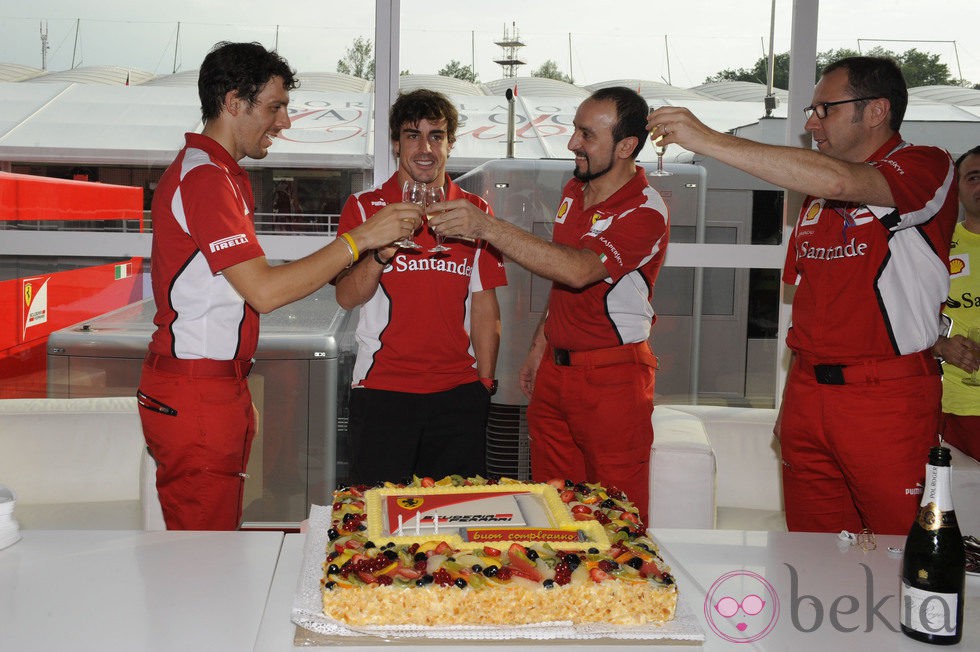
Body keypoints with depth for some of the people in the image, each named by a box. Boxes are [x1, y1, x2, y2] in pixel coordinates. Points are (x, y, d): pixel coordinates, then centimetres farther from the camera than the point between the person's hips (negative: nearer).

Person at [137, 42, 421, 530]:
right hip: (195, 394, -10)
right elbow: (265, 291, -22)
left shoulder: (218, 173, 18)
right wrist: (360, 238, -17)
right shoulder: (204, 178, -15)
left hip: (220, 385, 10)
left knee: (219, 532, 13)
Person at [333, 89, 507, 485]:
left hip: (459, 392, 2)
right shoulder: (364, 208, 3)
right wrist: (381, 253, -23)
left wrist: (485, 382, 3)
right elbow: (346, 297, -5)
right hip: (381, 389, -2)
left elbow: (485, 304, 8)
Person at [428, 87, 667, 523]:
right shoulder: (573, 191, 9)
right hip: (555, 368, 7)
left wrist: (485, 227, -37)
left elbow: (578, 270, -34)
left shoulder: (645, 212, -18)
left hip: (612, 376, -7)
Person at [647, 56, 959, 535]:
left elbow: (838, 181, -29)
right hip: (807, 394, 7)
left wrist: (708, 140, -27)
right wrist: (795, 397, 14)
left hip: (887, 399, -6)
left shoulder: (927, 168, -8)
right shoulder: (815, 192, 16)